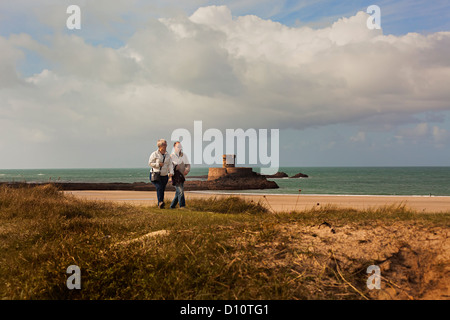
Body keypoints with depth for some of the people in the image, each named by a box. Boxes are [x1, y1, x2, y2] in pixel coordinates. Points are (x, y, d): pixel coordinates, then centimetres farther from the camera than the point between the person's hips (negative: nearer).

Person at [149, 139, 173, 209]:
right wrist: (158, 164, -15)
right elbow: (150, 163, -4)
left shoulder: (167, 155, 11)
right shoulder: (154, 154, -3)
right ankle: (160, 202, -29)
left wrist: (171, 172, -14)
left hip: (164, 176, 5)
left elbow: (170, 164, 3)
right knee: (159, 187, -23)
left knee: (162, 189, 5)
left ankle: (160, 205, 14)